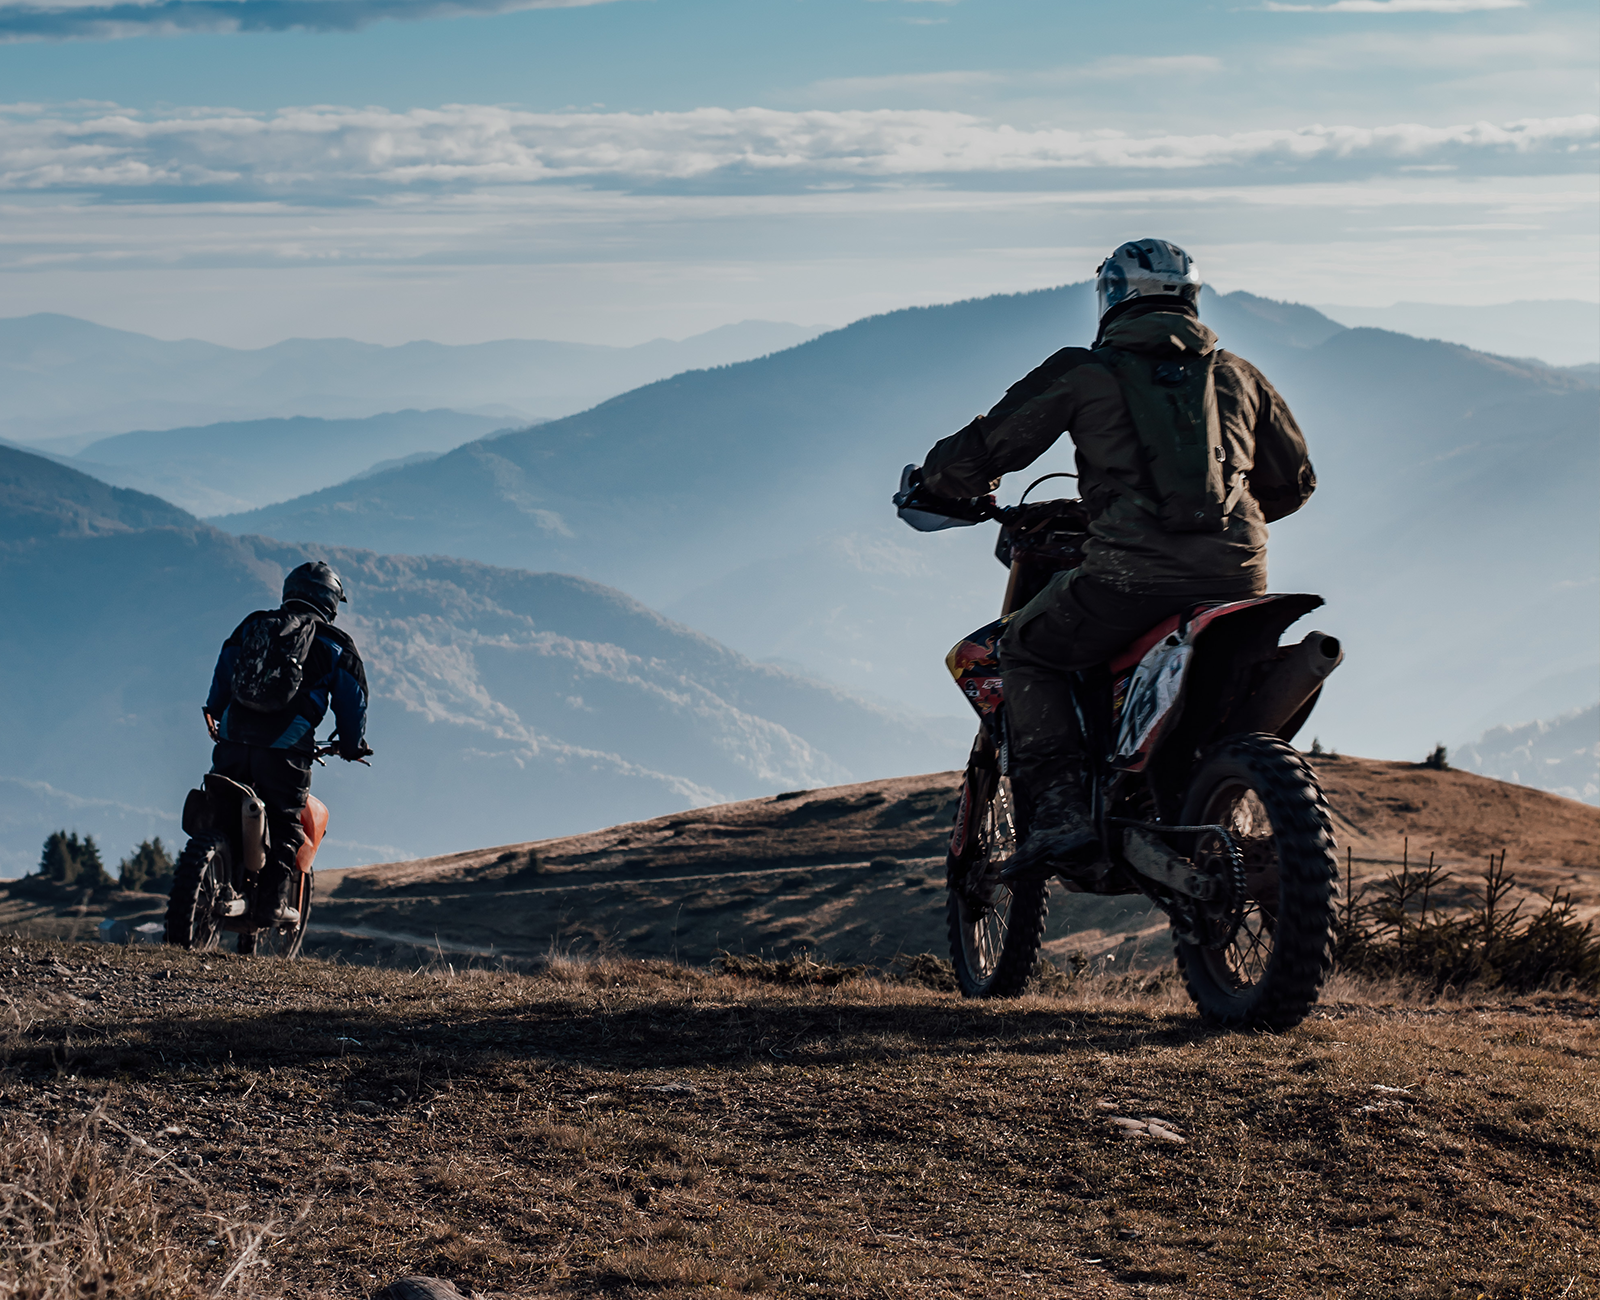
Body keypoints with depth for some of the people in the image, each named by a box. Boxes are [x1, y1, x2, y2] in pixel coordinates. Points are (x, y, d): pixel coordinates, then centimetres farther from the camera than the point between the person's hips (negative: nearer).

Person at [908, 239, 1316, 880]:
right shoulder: (1237, 375, 21)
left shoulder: (1084, 371, 9)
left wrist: (937, 480, 33)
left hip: (1132, 573, -4)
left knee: (1027, 652, 18)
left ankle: (1060, 810, -1)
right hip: (1237, 576, 4)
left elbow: (982, 449, 10)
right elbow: (1294, 481, 31)